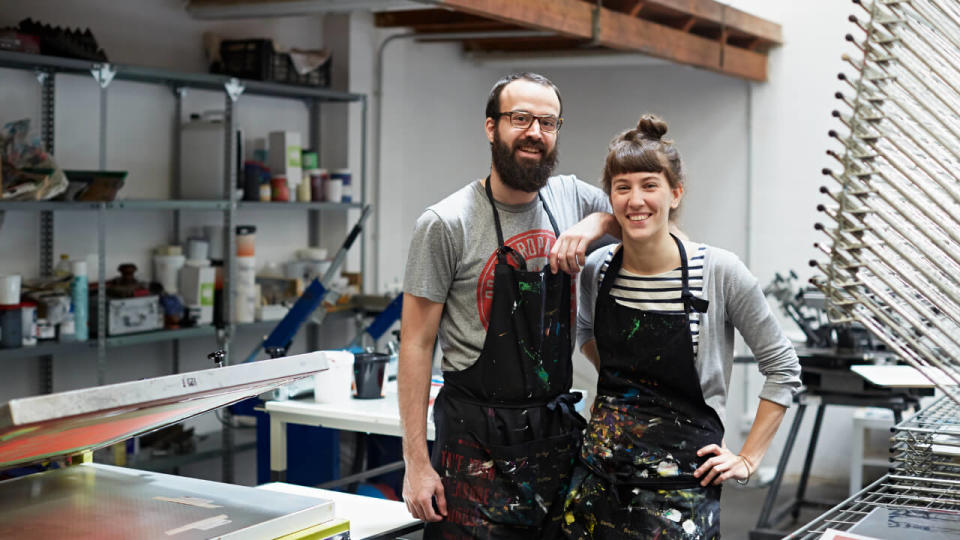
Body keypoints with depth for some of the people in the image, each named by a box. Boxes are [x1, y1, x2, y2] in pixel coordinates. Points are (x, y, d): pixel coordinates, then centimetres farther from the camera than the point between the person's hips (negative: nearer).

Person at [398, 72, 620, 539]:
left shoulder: (571, 198, 5)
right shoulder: (446, 224, -9)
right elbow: (416, 345, -8)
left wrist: (596, 223, -7)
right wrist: (416, 460, -12)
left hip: (557, 431, 5)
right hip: (477, 444, -5)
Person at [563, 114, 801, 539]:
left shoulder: (719, 272, -11)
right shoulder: (597, 270, 0)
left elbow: (783, 369, -2)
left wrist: (747, 460, -3)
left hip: (680, 483, -3)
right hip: (598, 477, 4)